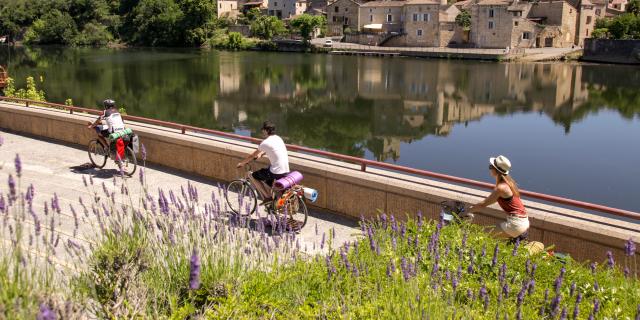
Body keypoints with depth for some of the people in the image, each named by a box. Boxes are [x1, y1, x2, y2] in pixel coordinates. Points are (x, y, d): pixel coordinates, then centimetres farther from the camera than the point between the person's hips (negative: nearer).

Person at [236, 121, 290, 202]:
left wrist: (242, 163, 14)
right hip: (286, 172, 8)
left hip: (276, 173, -8)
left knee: (253, 176, 10)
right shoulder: (278, 138, 11)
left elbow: (252, 156, 0)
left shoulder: (266, 142, -11)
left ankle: (267, 197, 9)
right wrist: (260, 154, 39)